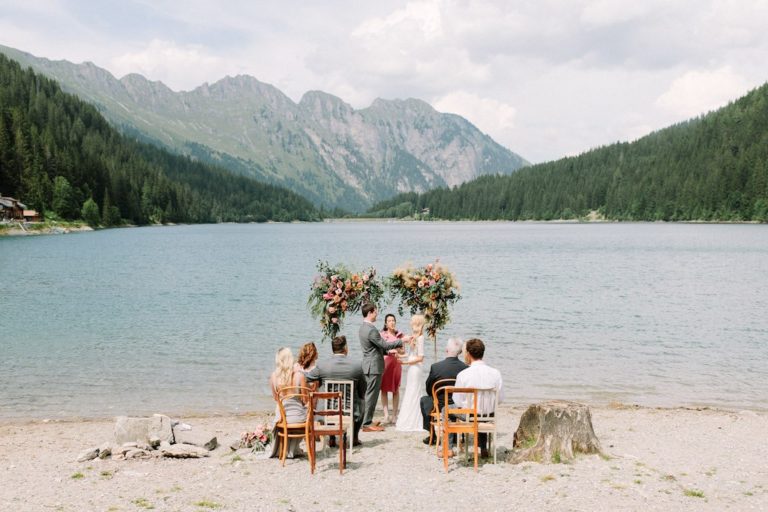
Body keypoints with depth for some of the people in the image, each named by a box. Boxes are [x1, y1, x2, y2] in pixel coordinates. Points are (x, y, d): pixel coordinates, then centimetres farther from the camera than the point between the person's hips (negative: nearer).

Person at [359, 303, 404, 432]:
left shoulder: (363, 327, 11)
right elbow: (384, 345, -18)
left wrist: (387, 351, 16)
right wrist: (402, 341, -9)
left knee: (369, 394, 15)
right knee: (371, 395, -4)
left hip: (369, 366, 10)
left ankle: (367, 421, 21)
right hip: (374, 366, -10)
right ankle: (367, 424, 0)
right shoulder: (371, 329, -21)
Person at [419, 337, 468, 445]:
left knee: (424, 400, 29)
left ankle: (432, 436, 29)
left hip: (440, 407, -2)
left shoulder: (435, 367, -20)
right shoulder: (466, 368, -15)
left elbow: (429, 390, -6)